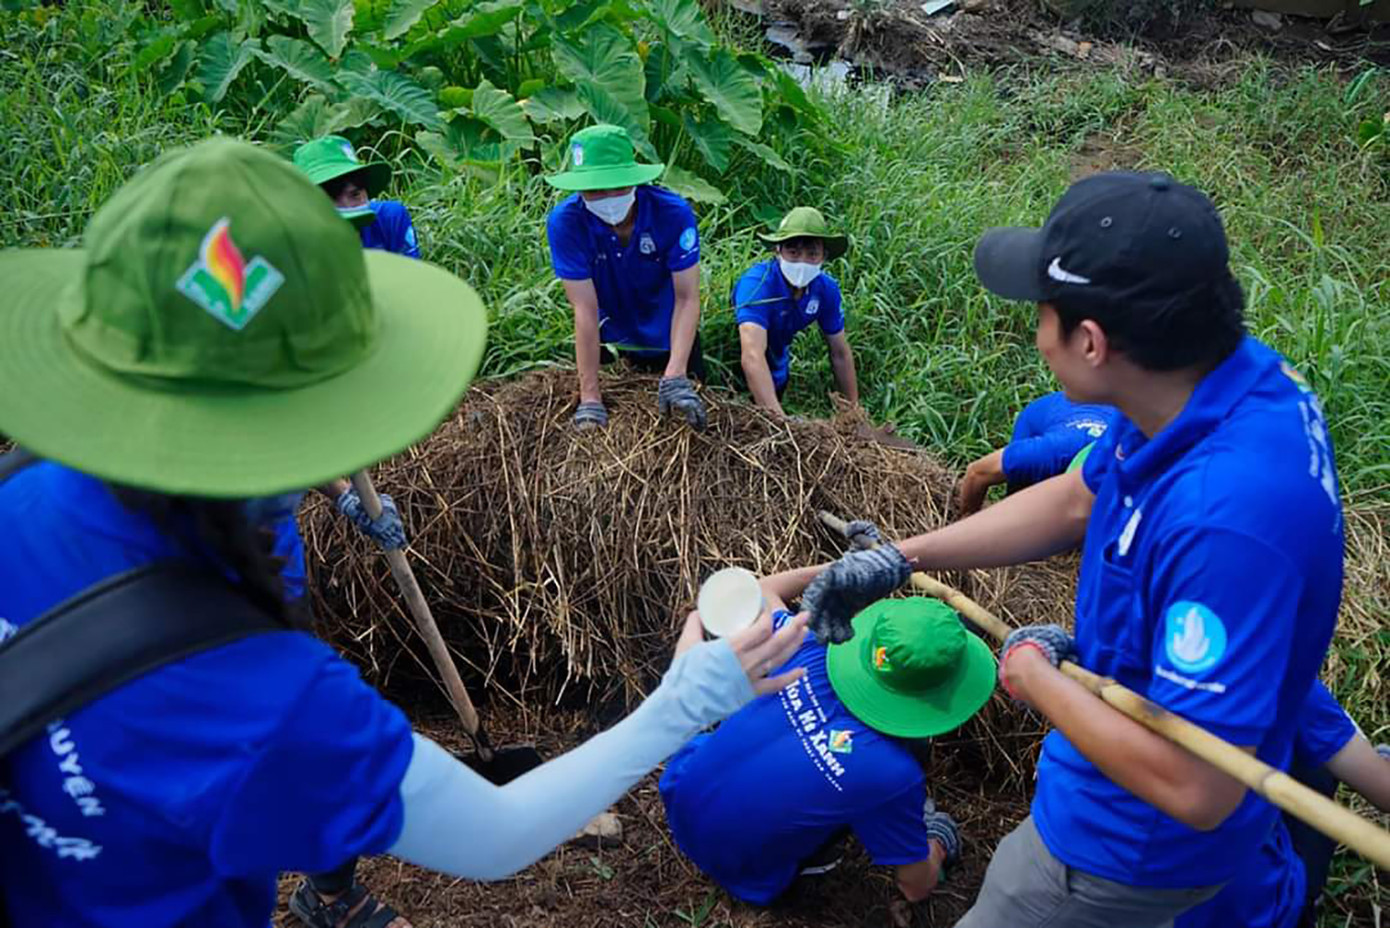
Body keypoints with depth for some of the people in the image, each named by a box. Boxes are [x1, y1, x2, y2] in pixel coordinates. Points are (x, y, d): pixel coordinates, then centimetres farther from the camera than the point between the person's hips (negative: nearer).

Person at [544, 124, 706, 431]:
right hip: (610, 340, 0)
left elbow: (687, 298, -28)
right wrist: (590, 399, -36)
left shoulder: (674, 213, -27)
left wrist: (675, 378, -42)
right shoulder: (565, 222, -27)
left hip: (670, 340, 0)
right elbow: (585, 309, -31)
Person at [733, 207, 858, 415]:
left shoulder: (826, 288, -18)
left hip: (777, 374, 5)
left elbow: (840, 353, -5)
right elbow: (752, 357, -49)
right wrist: (778, 419, -59)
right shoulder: (757, 283, -36)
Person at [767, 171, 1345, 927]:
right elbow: (1076, 501, 2)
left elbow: (1195, 788, -36)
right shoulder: (1221, 375, -14)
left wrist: (1034, 675, -21)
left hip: (1134, 846, -8)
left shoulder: (1227, 516, -41)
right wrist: (897, 559, -2)